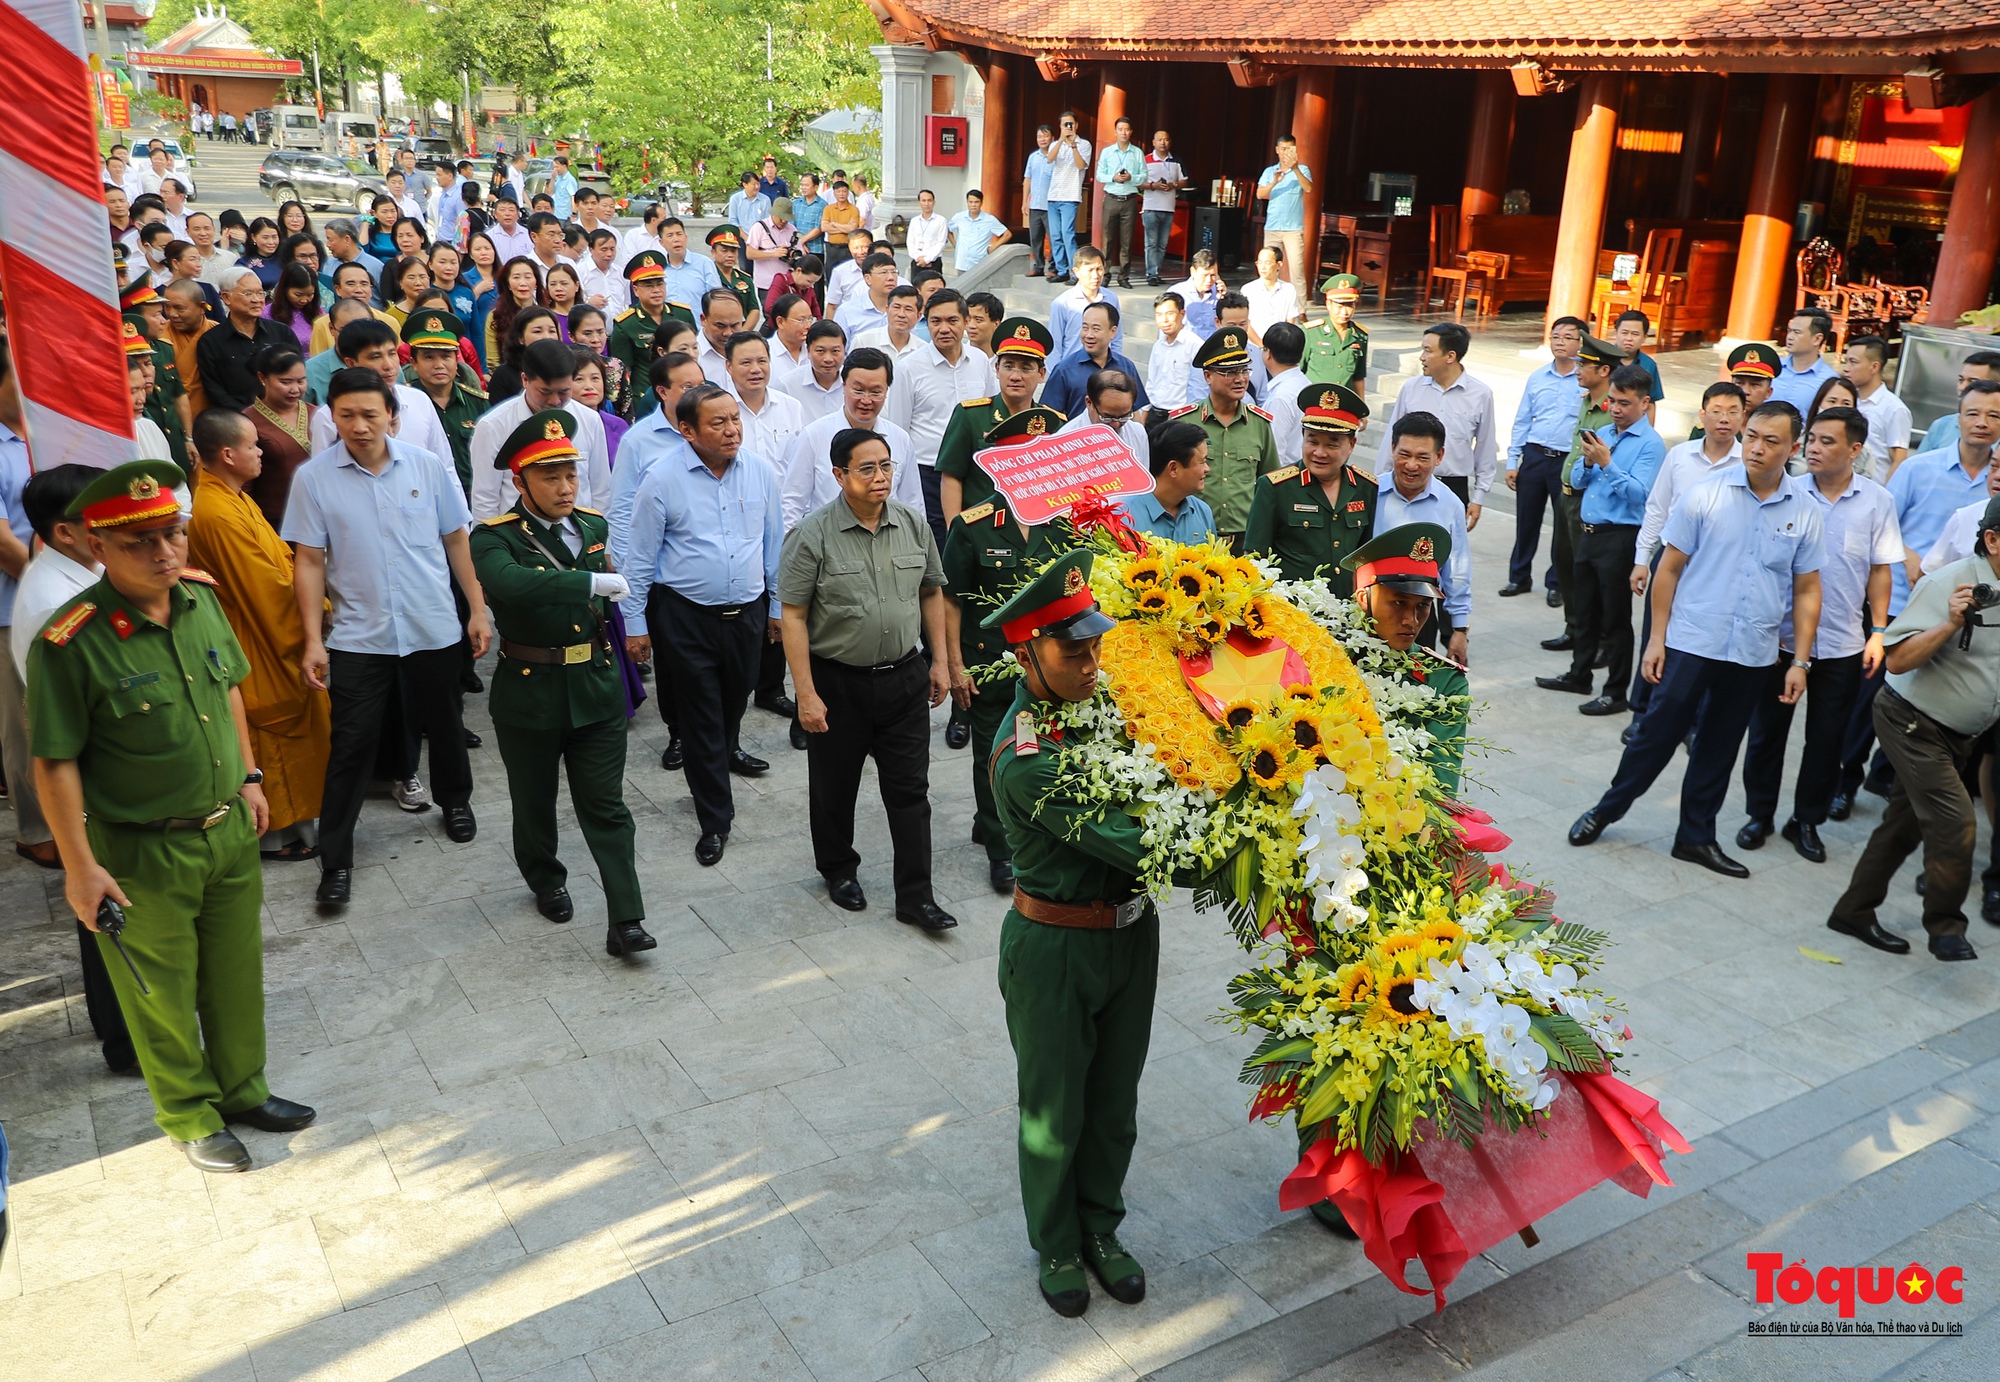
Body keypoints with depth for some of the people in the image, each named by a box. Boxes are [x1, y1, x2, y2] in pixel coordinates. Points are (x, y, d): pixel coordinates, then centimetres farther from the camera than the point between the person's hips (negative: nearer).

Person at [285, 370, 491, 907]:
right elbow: (309, 562, -3)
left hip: (433, 629, 2)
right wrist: (312, 640, -7)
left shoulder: (428, 466, -3)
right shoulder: (314, 477, -6)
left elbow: (456, 540, 5)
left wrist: (478, 609, 3)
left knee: (443, 725, 18)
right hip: (358, 636, -1)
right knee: (351, 745, 0)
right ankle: (336, 862, 9)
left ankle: (455, 801, 45)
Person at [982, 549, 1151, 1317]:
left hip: (1131, 929, 6)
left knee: (1115, 1100, 21)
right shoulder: (1024, 759, -28)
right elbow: (1127, 842, -30)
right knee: (1056, 1108, 15)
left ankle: (1101, 1226, 43)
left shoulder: (1100, 699, -5)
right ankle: (1056, 1245, 38)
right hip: (1056, 946, -6)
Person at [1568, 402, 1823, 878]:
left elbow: (1807, 591, 6)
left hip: (1753, 654, 3)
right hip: (1690, 642, -2)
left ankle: (1696, 837, 26)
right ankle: (1605, 811, 19)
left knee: (1719, 748, 13)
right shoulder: (1706, 495, -6)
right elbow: (1670, 569, -1)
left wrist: (1801, 661, 2)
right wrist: (1657, 639, -4)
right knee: (1657, 733, 2)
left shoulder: (1806, 512, 0)